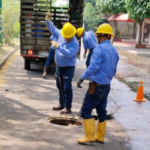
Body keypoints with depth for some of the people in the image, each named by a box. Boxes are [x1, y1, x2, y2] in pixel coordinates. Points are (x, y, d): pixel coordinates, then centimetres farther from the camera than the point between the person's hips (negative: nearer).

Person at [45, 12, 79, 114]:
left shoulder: (75, 43, -22)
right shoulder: (60, 35, -2)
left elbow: (69, 53, -35)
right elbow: (52, 29, 12)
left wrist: (58, 46, -37)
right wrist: (48, 20, -2)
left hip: (68, 68, -8)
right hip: (59, 67, 8)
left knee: (67, 88, -4)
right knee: (60, 87, 18)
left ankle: (68, 108, 6)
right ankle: (62, 104, 33)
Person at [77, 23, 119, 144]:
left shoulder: (99, 49, -16)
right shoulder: (114, 51, 10)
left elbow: (94, 67, -23)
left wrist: (82, 78, -14)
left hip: (97, 86, -8)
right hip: (106, 86, 8)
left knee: (86, 111, 0)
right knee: (101, 111, 15)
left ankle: (89, 136, 1)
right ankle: (100, 136, 23)